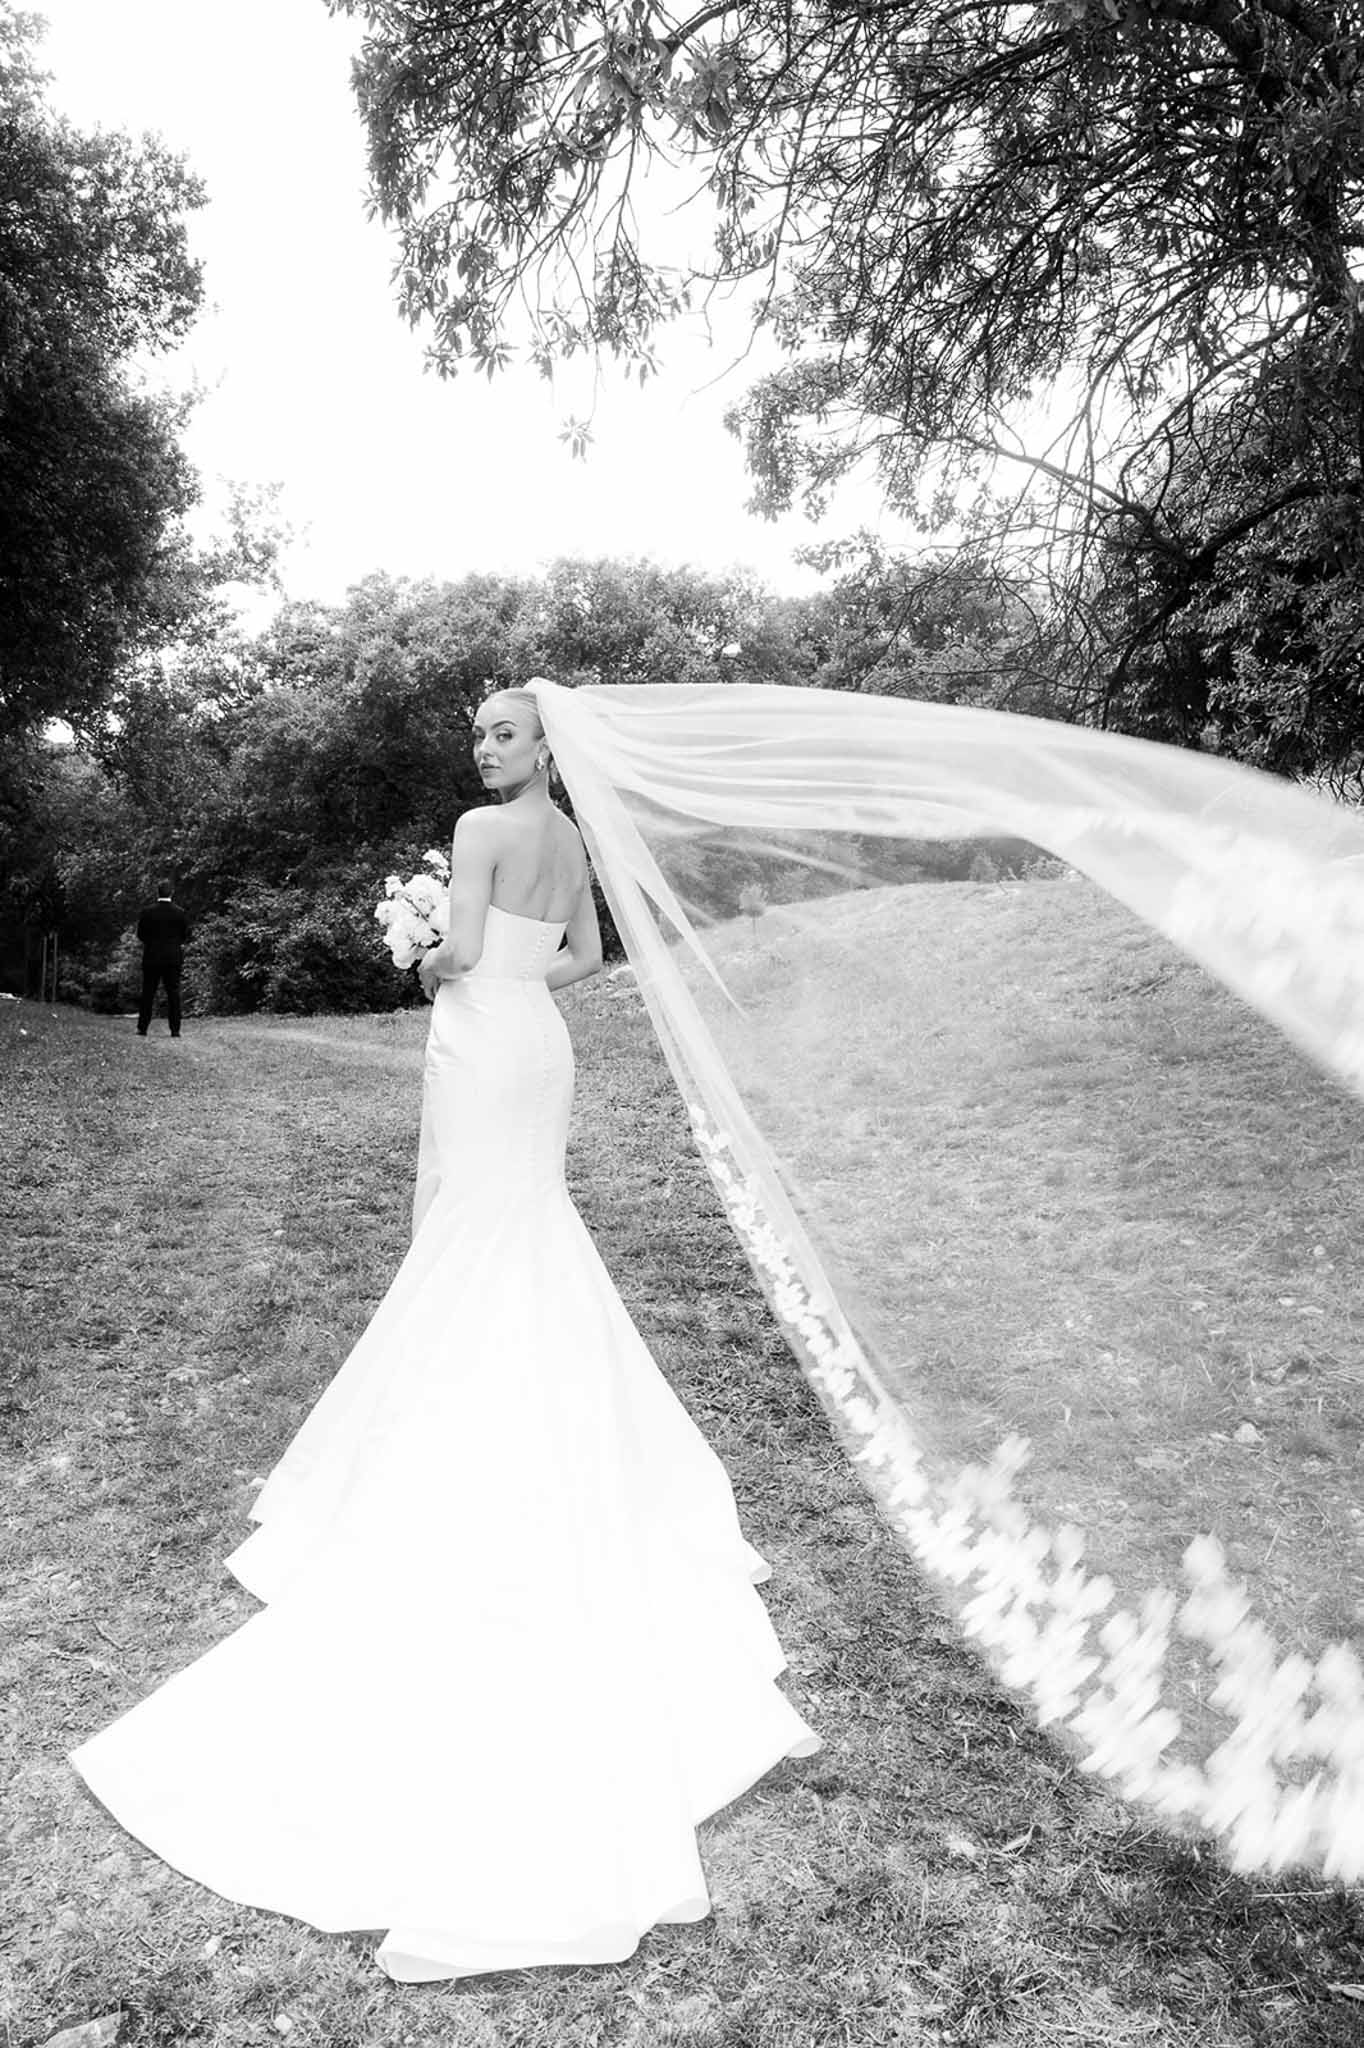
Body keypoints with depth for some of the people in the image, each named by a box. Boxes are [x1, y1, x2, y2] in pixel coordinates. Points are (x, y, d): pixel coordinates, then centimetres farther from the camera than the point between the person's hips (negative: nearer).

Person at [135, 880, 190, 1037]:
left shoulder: (147, 911, -5)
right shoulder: (179, 912, -4)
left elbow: (141, 934, 0)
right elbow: (185, 934, 0)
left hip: (151, 957, 0)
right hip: (174, 957, 0)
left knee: (148, 993, 6)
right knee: (173, 993, 2)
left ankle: (142, 1029, 6)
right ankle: (175, 1030, -1)